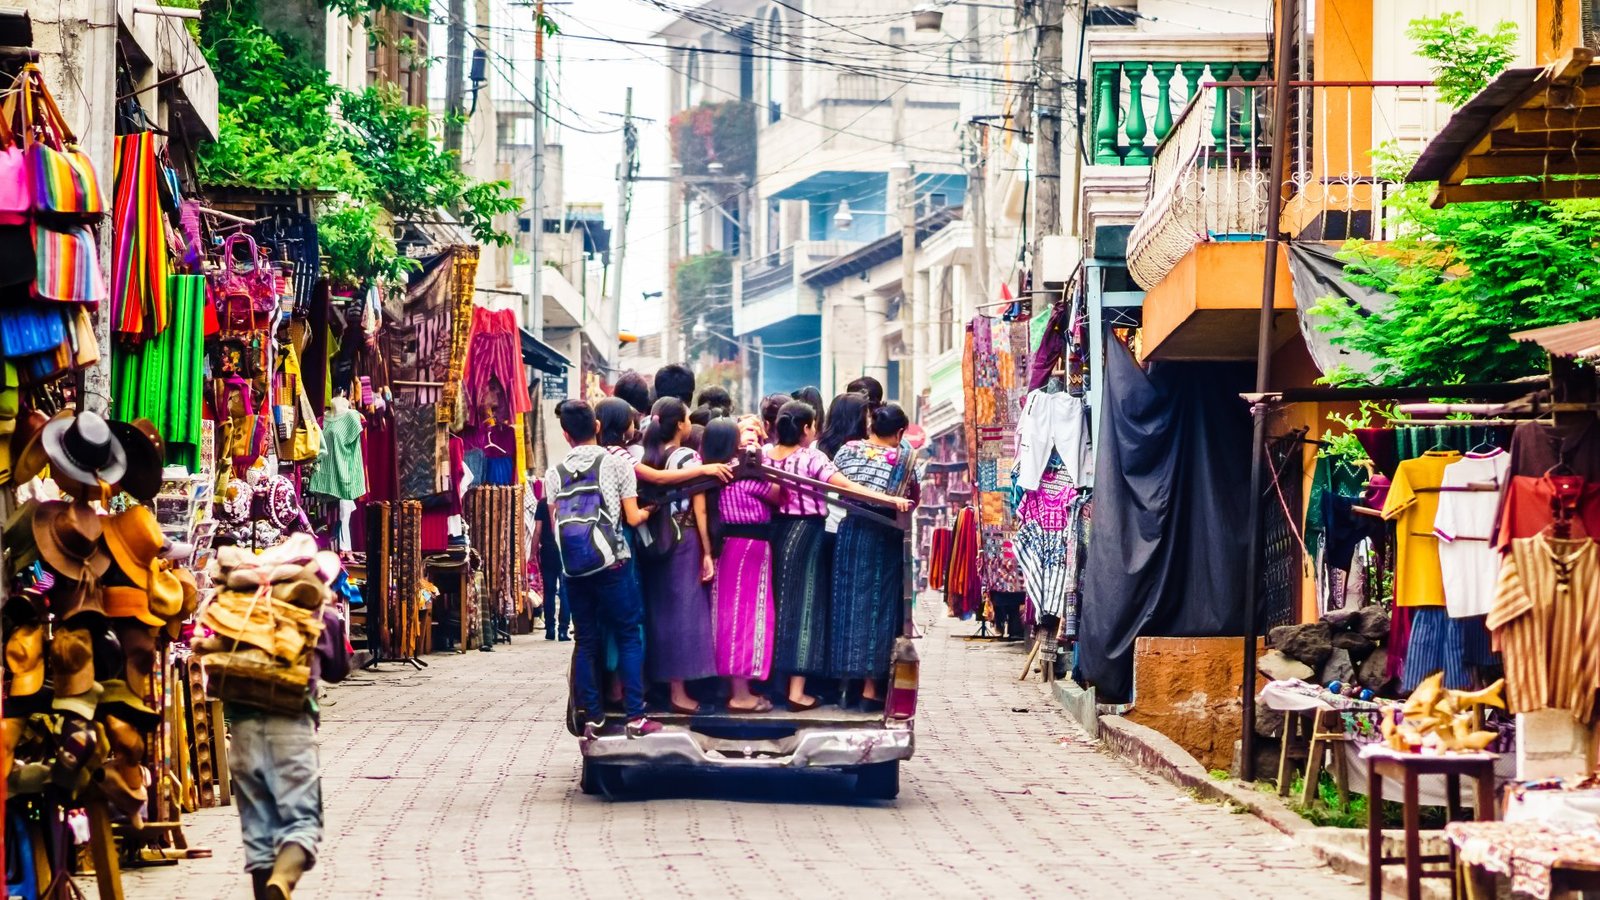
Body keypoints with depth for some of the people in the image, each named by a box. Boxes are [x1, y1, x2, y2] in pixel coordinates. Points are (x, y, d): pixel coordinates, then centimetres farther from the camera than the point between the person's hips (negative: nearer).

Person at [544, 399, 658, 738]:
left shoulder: (554, 474, 6)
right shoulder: (616, 465, -2)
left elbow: (555, 524, 6)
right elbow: (632, 517, -3)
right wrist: (649, 510, 17)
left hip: (573, 567, 3)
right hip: (611, 564, -3)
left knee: (586, 641, 10)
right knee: (628, 637, 4)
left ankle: (592, 717, 10)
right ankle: (635, 717, -1)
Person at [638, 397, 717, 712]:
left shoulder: (645, 459, 5)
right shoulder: (689, 458, -10)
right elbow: (700, 510, -10)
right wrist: (708, 551, -7)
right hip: (684, 541, -5)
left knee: (658, 610, 14)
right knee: (683, 611, -1)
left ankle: (656, 682, 19)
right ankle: (679, 692, 0)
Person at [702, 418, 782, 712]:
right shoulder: (747, 476, -17)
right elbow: (779, 495, -6)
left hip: (725, 545, 7)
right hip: (751, 547, -7)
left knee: (729, 610, 13)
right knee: (747, 611, -2)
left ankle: (734, 686, 20)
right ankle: (741, 694, -1)